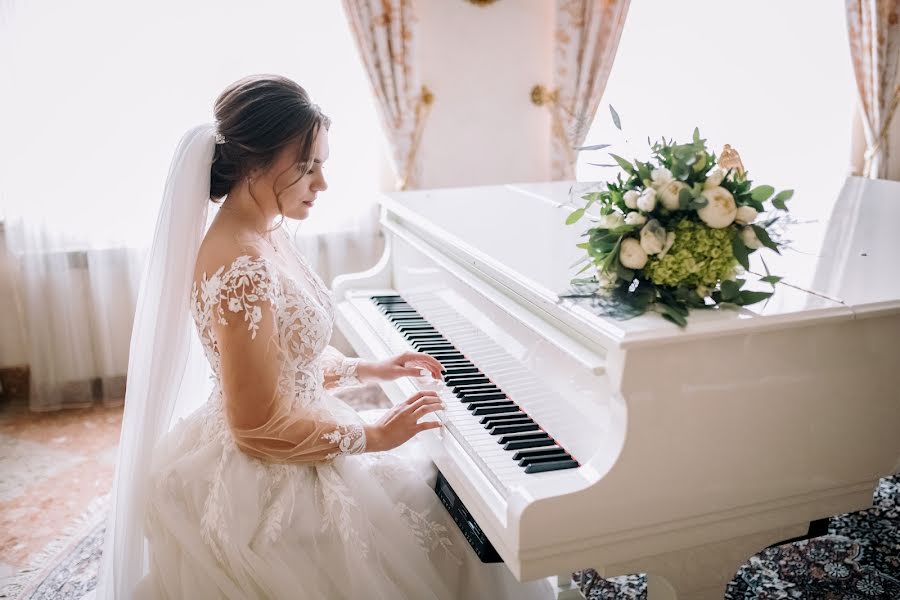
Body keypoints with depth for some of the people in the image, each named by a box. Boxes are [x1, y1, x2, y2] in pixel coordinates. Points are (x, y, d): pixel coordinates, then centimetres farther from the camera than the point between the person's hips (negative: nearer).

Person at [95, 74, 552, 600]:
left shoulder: (264, 235, 1)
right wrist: (373, 434, -17)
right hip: (267, 479, -9)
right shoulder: (242, 269, -29)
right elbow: (262, 428, -26)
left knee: (433, 484, 20)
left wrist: (367, 370, 8)